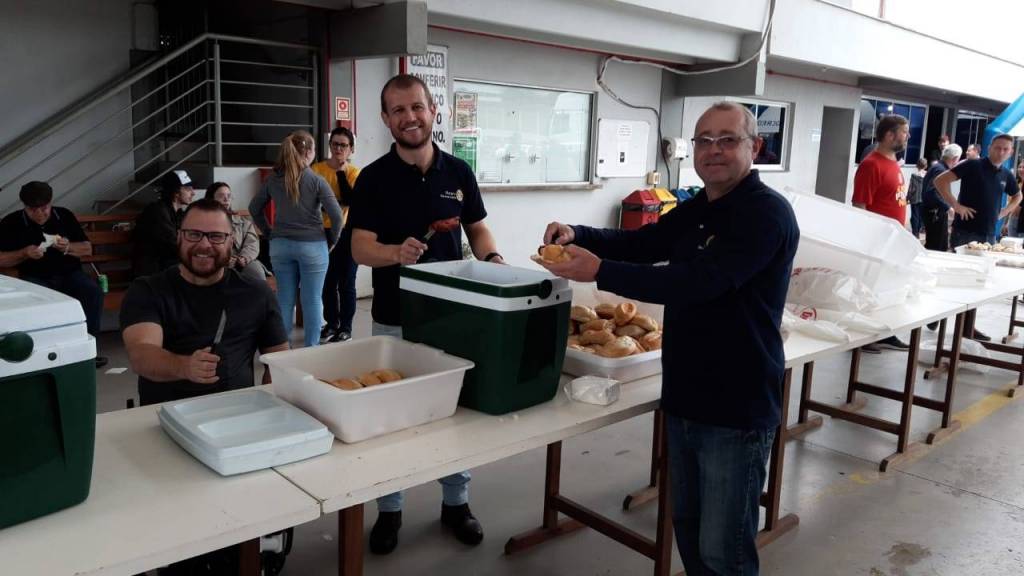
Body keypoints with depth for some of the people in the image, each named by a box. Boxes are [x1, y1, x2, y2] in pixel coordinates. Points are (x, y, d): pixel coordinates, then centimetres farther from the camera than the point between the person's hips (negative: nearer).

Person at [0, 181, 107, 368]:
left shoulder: (65, 216, 8)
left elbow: (88, 249, 8)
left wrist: (67, 247, -13)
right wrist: (25, 253, -15)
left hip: (69, 274, 2)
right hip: (35, 278, -1)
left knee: (94, 291, -28)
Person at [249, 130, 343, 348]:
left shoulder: (273, 179, 3)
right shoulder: (316, 180, -10)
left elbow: (254, 208, 11)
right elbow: (336, 214, -14)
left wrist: (270, 233, 16)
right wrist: (332, 240, 0)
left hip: (280, 246, 4)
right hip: (312, 245, -4)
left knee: (284, 299, 12)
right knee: (312, 300, 5)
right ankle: (311, 348, 10)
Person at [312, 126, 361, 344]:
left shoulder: (354, 172, -1)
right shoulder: (317, 169, 0)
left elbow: (350, 200, -16)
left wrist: (341, 171, -15)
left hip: (347, 232, -1)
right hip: (324, 232, 2)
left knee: (346, 283, 3)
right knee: (327, 282, 10)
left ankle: (346, 327, 14)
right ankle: (331, 323, 25)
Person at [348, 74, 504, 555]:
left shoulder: (458, 172, 1)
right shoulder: (373, 178, -7)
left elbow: (477, 229, 10)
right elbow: (360, 248, -11)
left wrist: (492, 258, -11)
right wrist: (397, 252, -31)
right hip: (394, 320, -2)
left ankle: (456, 502, 32)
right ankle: (389, 509, 27)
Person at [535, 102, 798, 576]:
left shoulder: (767, 213, -17)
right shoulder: (694, 210, 11)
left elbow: (699, 281, -28)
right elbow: (637, 243, 15)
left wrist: (600, 271, -31)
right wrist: (578, 235, -5)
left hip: (737, 408, -8)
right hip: (684, 399, 8)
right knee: (686, 526, 20)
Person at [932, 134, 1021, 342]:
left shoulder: (1006, 175, 12)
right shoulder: (973, 165, -7)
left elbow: (1017, 196, 31)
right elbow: (940, 180, -15)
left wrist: (1003, 212, 13)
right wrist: (956, 205, -16)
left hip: (988, 234, 7)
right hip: (965, 231, -7)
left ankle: (968, 325, 19)